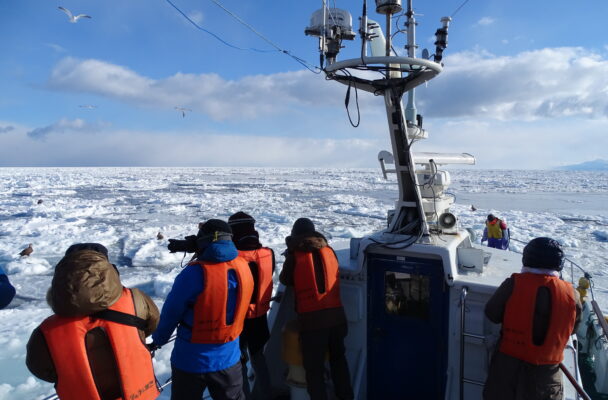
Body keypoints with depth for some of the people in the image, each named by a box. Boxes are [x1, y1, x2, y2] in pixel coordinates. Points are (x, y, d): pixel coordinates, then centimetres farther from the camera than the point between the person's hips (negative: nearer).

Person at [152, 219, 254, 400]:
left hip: (192, 359, -4)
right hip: (228, 357, 4)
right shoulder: (243, 267, -9)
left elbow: (171, 312, -12)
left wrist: (158, 339, 5)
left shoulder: (195, 273, -24)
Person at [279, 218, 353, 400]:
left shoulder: (294, 254, -3)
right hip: (336, 313, 5)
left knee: (313, 366, 8)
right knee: (338, 357, 24)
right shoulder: (330, 251, 8)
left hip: (311, 317, -4)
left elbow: (285, 280, 10)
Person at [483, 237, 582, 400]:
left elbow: (492, 314, -7)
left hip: (509, 362, -2)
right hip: (547, 368, 2)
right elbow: (572, 328, 6)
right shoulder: (571, 294, -11)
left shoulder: (513, 284, -18)